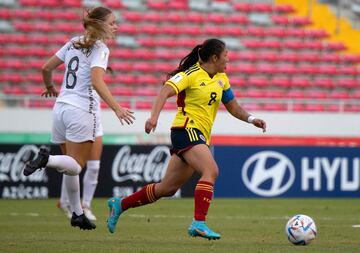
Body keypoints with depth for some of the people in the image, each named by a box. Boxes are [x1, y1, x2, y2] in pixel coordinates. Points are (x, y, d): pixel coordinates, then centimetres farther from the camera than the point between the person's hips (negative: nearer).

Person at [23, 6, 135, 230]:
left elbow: (46, 68, 16)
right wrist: (117, 108, -29)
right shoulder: (99, 48, -9)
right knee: (76, 165, -5)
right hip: (82, 111, -8)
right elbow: (97, 82, -24)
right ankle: (47, 159, -32)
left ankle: (77, 214, 18)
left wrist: (50, 88, 36)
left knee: (73, 164, 15)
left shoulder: (74, 43, 13)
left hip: (61, 106, 8)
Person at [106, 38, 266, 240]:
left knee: (168, 189, 12)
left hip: (201, 137, 9)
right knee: (211, 171, -28)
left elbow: (233, 107, 22)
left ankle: (120, 204, 26)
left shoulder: (221, 79, 15)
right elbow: (165, 91, -20)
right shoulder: (191, 74, -9)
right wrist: (154, 116, -36)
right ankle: (199, 223, -34)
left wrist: (251, 119, 3)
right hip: (187, 130, -9)